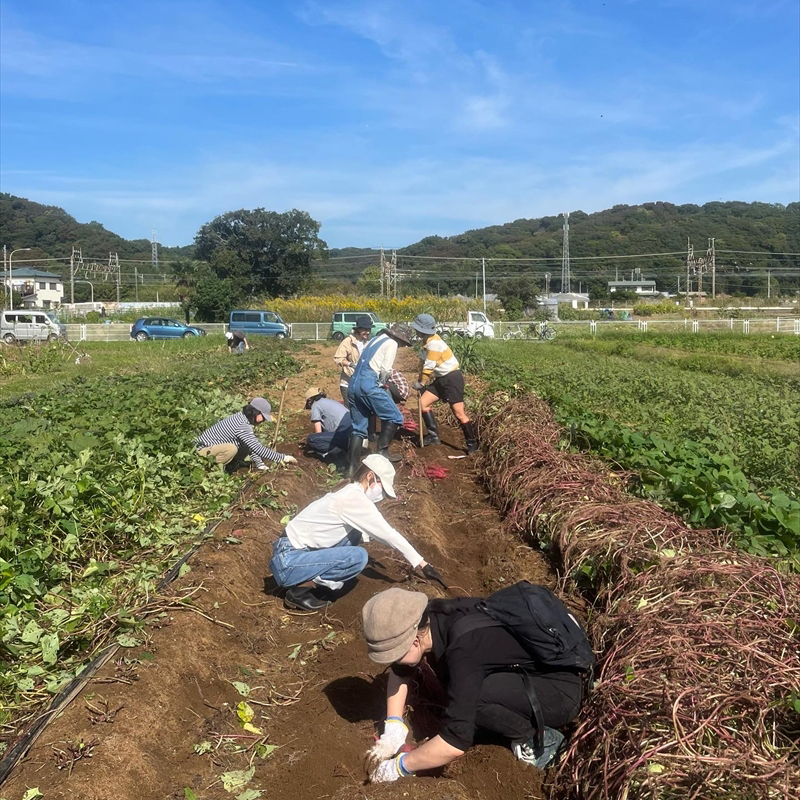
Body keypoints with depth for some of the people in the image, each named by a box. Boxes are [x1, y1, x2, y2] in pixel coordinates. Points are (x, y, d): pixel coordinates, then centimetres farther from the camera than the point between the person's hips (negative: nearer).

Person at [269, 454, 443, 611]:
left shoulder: (348, 495, 12)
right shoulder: (356, 498, -17)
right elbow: (389, 534, -13)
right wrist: (422, 564, -5)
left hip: (295, 552, 9)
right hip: (288, 561, -9)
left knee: (355, 536, 9)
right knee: (358, 557, -20)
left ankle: (320, 585, 7)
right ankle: (299, 591, -7)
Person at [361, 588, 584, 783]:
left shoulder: (464, 648, -33)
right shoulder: (432, 618, -9)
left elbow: (456, 741, -34)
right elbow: (401, 671, 10)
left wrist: (399, 766, -20)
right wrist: (393, 728, -1)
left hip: (561, 691, -9)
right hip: (528, 676, 9)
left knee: (472, 697, -29)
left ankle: (538, 740, -6)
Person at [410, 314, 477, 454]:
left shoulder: (434, 344, -23)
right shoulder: (428, 341, 6)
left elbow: (429, 367, -20)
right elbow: (424, 364, 11)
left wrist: (420, 383, -8)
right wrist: (421, 381, 3)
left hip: (452, 379, -10)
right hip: (441, 379, 10)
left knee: (459, 413, -8)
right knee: (423, 402, 3)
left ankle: (472, 444, 3)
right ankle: (433, 435, 8)